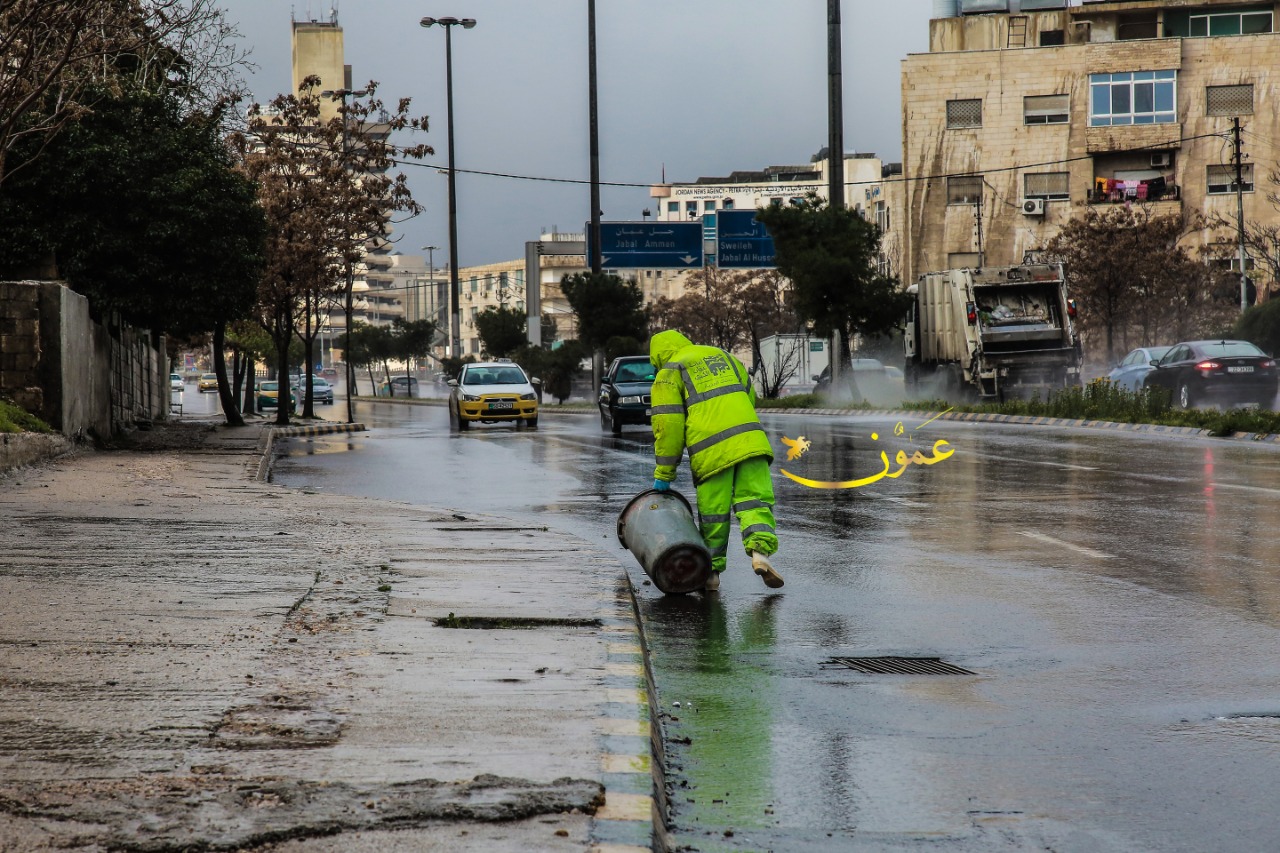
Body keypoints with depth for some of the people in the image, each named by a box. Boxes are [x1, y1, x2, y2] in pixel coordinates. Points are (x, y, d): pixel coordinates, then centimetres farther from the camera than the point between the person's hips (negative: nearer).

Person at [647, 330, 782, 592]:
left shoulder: (668, 374, 9)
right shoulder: (723, 356, 26)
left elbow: (668, 425, 1)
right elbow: (750, 399, 26)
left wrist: (663, 474, 4)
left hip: (710, 450, -3)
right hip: (748, 440, 3)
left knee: (713, 511, 5)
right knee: (754, 499, -1)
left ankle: (712, 571, 12)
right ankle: (760, 551, -24)